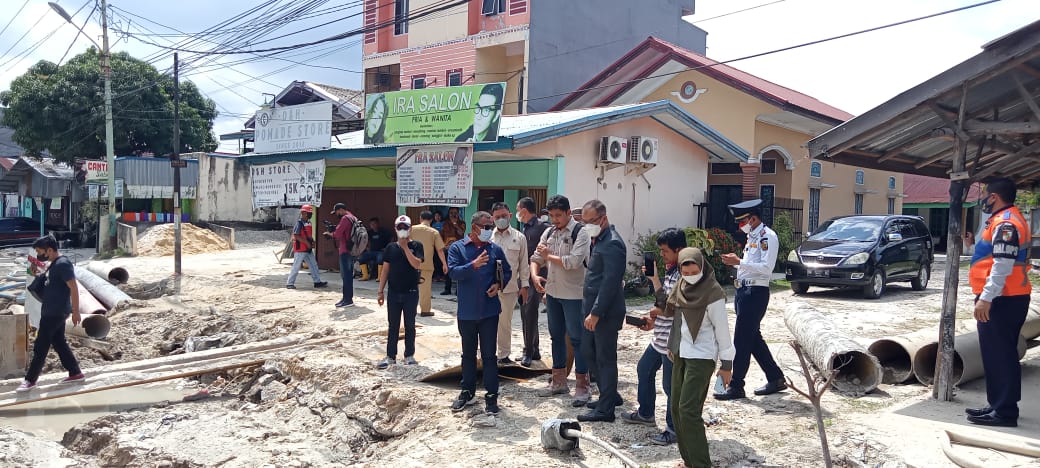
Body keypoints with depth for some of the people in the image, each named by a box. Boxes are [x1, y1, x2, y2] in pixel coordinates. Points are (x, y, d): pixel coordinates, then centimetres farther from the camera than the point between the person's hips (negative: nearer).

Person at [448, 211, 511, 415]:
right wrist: (473, 265, -32)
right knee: (468, 354, 14)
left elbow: (507, 272, 13)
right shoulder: (457, 248, -3)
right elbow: (453, 271, -17)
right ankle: (468, 392, 27)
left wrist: (499, 284, -6)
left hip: (489, 311, 0)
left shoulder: (495, 250, 4)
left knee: (489, 354, 3)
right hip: (467, 312, 0)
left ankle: (491, 395, 11)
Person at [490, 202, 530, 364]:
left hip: (510, 286, 0)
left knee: (505, 322, 11)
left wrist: (524, 285, 2)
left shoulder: (519, 237, 2)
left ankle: (503, 354, 22)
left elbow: (524, 263, 5)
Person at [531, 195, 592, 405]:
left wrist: (549, 256, -11)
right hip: (552, 292, 7)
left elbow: (574, 261, -24)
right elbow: (536, 258, 10)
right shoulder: (549, 233, 8)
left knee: (577, 338, -2)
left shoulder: (580, 233, -12)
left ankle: (582, 386, 6)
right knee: (556, 336, 15)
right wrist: (534, 275, -10)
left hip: (573, 294, -7)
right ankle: (559, 381, 28)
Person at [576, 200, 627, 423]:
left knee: (605, 358, 0)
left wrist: (596, 313, -22)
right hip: (594, 309, 10)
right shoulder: (600, 240, 13)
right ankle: (610, 395, 31)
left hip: (605, 312, -10)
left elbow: (610, 282, -23)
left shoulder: (612, 244, -19)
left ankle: (605, 409, 11)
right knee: (588, 352, 17)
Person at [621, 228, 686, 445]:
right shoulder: (671, 270, 10)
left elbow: (666, 303, -25)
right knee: (644, 369, 22)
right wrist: (654, 319, 8)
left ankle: (674, 429, 13)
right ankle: (645, 413, 39)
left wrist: (655, 278, -20)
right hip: (660, 336, 11)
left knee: (671, 384, -1)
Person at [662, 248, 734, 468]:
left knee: (688, 410, -13)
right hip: (681, 354, 8)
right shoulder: (681, 287, 5)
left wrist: (726, 364, -11)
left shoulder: (712, 293, -16)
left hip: (701, 357, -8)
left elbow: (722, 329, -13)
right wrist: (672, 346, 19)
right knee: (676, 408, 10)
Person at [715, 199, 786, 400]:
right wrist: (736, 261, 6)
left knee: (742, 340, -7)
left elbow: (767, 268, -21)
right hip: (744, 291, 10)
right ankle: (776, 379, 26)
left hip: (756, 292, -10)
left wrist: (739, 262, -23)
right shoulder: (752, 237, 17)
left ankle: (736, 386, 0)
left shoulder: (767, 236, -12)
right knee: (753, 339, 15)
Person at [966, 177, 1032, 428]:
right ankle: (999, 406, 22)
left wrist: (985, 298, -25)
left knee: (999, 355, -7)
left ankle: (1004, 411, -2)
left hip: (1002, 301, -11)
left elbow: (1003, 266, -24)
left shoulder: (1005, 222, -16)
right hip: (1006, 298, 11)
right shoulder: (1009, 220, 18)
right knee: (1000, 354, 15)